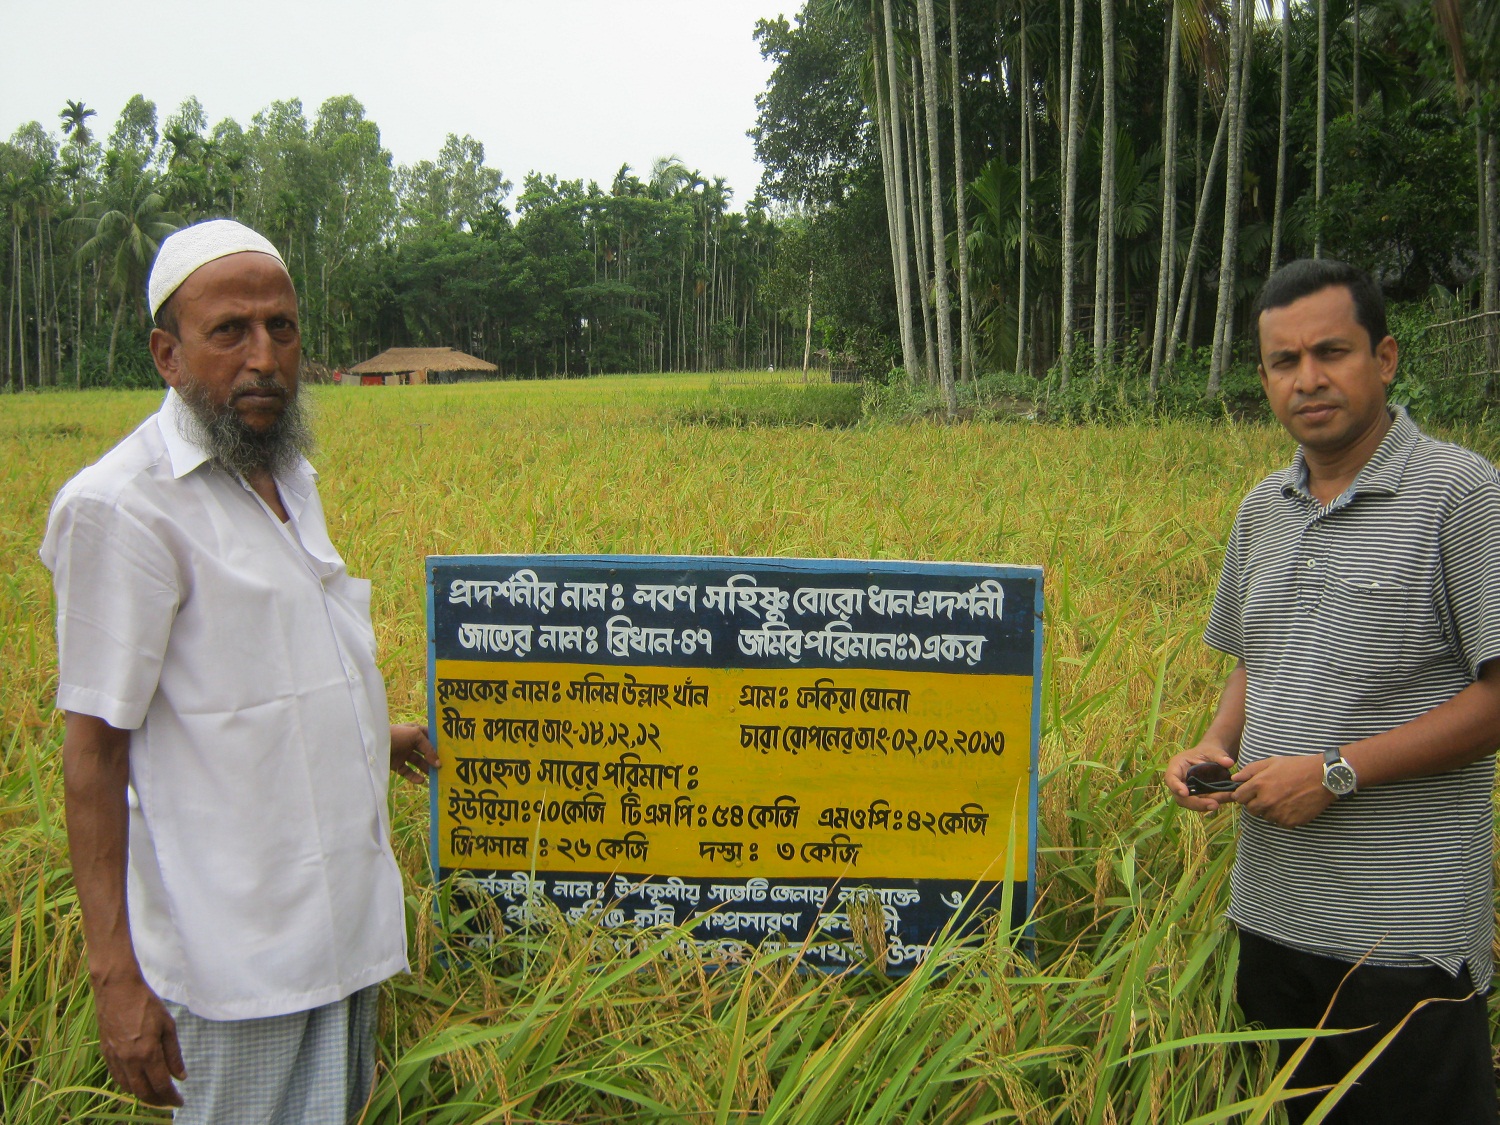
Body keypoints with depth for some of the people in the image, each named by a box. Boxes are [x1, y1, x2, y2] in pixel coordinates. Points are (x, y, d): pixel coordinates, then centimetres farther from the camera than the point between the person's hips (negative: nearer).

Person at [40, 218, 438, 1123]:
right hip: (245, 946, -8)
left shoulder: (290, 477, 9)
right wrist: (116, 975, -18)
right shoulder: (124, 507, -17)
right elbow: (94, 748, -17)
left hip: (346, 907, 8)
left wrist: (369, 732, 34)